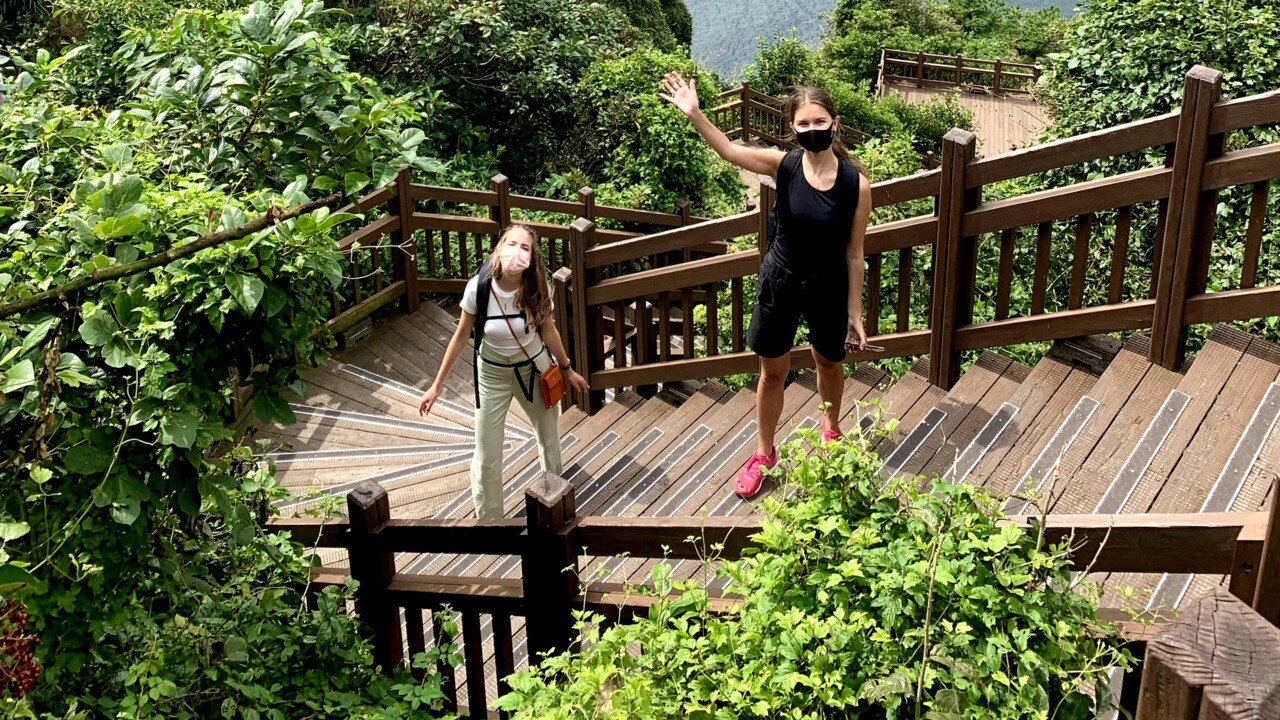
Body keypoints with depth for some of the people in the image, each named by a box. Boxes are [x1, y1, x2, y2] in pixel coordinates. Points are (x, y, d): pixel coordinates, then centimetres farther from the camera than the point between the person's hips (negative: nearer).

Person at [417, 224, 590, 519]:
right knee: (487, 456, 2)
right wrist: (437, 385, -6)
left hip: (534, 367, 1)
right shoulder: (478, 287, -25)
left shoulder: (537, 288, -22)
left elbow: (548, 330, -3)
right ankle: (488, 516, 23)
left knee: (549, 436, 20)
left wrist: (567, 370, 9)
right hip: (493, 373, -1)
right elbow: (461, 337, -11)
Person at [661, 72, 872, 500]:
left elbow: (854, 254, -10)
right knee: (772, 371, 14)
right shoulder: (783, 165, -15)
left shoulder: (856, 185, -17)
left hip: (829, 287, 0)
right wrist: (694, 114, -45)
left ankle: (830, 427, 54)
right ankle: (764, 454, 35)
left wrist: (855, 314, -5)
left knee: (829, 364, 23)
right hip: (780, 281, 1)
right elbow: (728, 150, -28)